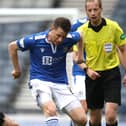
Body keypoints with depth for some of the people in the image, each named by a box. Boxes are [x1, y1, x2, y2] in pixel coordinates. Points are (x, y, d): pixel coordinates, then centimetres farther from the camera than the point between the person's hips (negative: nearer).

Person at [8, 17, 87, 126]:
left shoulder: (69, 39, -7)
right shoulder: (35, 40, -13)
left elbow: (80, 36, 18)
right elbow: (12, 46, 3)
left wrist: (79, 55, 20)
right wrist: (17, 70, 13)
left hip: (61, 84, 4)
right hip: (40, 81, -4)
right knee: (51, 110, -34)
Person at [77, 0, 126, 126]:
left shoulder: (113, 27, -8)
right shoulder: (82, 30, -4)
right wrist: (87, 69, -14)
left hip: (111, 73, -2)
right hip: (93, 75, 2)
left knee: (110, 116, -17)